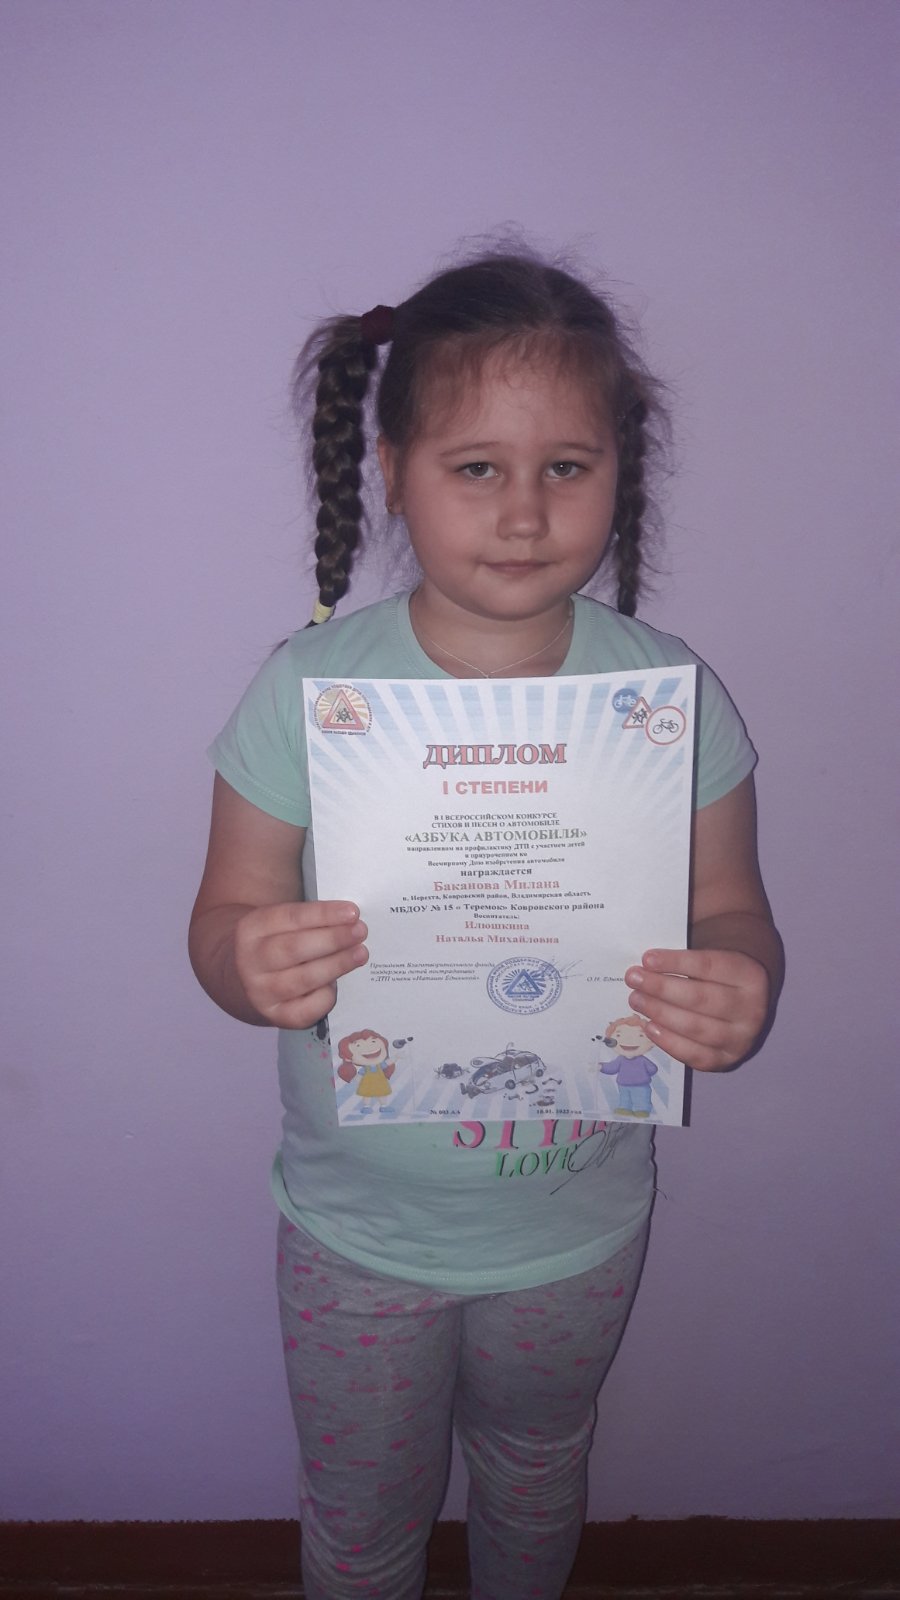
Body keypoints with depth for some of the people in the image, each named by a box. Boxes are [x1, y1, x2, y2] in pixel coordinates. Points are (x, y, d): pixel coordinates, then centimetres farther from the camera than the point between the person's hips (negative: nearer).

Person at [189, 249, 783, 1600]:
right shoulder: (307, 690, -18)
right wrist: (251, 967, -34)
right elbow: (227, 919, -11)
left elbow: (731, 913, -6)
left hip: (579, 1231, 2)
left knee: (538, 1477, 31)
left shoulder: (674, 699, -15)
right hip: (360, 1229, -1)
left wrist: (740, 988, -29)